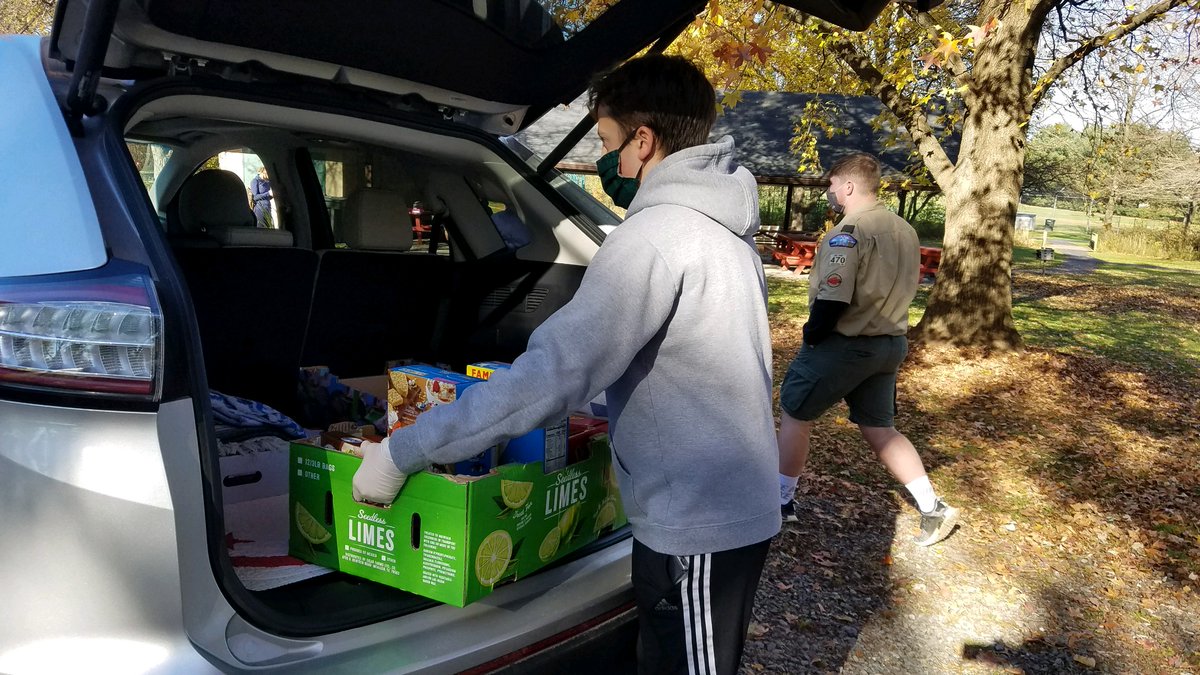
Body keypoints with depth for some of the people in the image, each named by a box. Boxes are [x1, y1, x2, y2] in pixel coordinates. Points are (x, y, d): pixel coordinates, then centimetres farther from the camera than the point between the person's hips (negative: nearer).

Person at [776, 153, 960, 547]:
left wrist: (811, 334, -9)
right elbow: (902, 289, 13)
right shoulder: (906, 231, 9)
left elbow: (832, 298, -23)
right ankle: (933, 509, 15)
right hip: (891, 344, 8)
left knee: (794, 415, 8)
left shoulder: (848, 232, -18)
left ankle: (781, 502, 18)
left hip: (843, 344, -8)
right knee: (880, 430, 17)